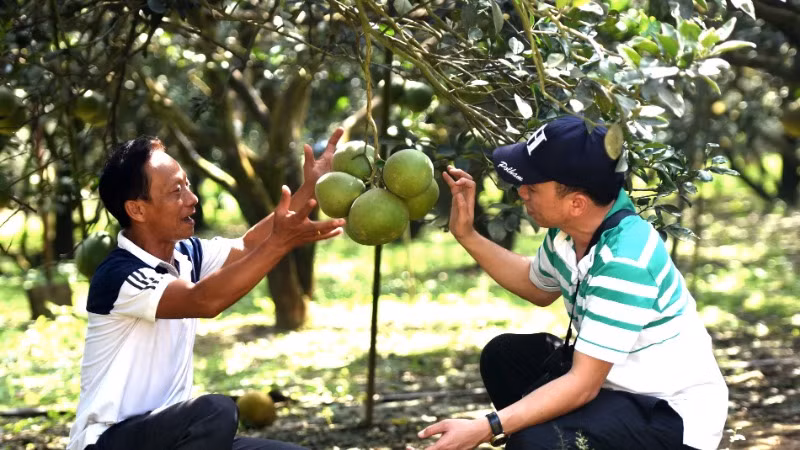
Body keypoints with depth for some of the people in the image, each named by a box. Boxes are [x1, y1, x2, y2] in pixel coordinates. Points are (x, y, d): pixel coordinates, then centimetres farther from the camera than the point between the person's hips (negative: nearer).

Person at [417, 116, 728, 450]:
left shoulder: (625, 260, -30)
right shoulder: (569, 230, -4)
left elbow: (583, 385, -31)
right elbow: (538, 287, 21)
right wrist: (466, 235, 11)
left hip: (672, 413, -9)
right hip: (620, 380, 9)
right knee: (503, 355, 13)